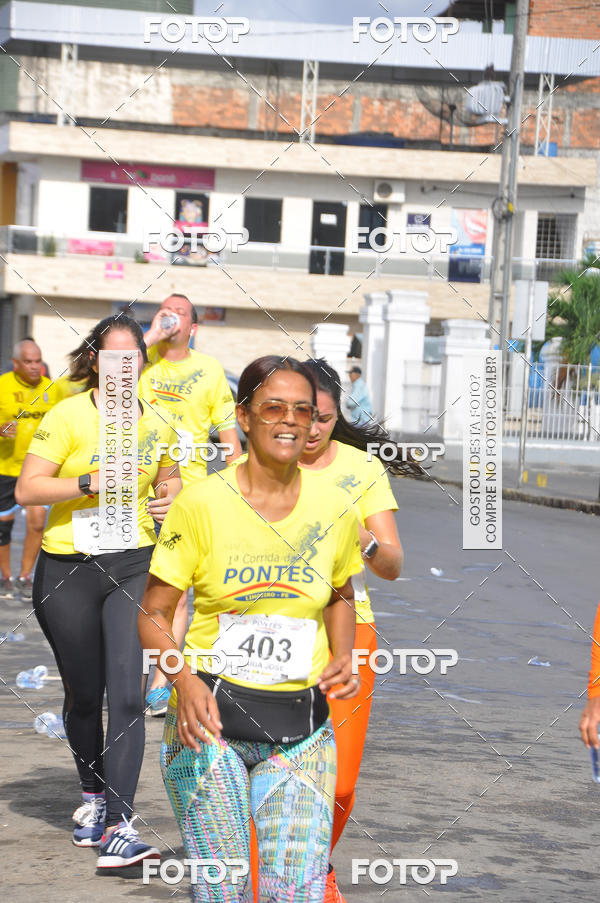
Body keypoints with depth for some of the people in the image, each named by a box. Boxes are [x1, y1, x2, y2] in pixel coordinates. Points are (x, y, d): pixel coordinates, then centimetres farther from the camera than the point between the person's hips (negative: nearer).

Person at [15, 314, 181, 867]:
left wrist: (171, 495, 5)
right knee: (83, 694, 12)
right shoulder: (69, 416, -6)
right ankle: (93, 793, 38)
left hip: (133, 567, 2)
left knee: (127, 692, -13)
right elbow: (26, 489, -12)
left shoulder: (156, 425, 8)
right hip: (68, 572, -2)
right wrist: (92, 482, -22)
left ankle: (117, 827, -15)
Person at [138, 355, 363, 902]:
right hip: (210, 718, -2)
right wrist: (185, 678, -20)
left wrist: (343, 657, 3)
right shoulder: (201, 503, -7)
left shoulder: (334, 510, 3)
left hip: (301, 731, 3)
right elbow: (154, 615, -3)